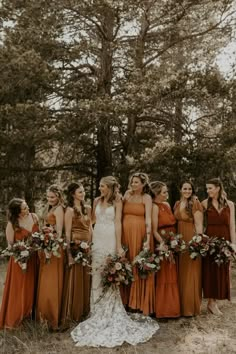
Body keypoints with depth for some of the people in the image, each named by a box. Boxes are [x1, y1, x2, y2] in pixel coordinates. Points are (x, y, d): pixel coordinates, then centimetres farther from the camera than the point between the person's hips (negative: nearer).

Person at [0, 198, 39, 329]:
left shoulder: (34, 217, -5)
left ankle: (30, 312, 36)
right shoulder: (12, 224, -15)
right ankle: (14, 317, 27)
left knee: (32, 287, 16)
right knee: (19, 289, 7)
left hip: (34, 258, 4)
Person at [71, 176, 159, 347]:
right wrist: (90, 241, 9)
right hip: (98, 240, 4)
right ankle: (99, 313, 20)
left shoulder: (117, 201, -2)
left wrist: (119, 246, -14)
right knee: (97, 275, 7)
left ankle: (112, 314, 16)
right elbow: (95, 221, 15)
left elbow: (118, 223, -9)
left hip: (111, 240, -4)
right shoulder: (97, 201, 11)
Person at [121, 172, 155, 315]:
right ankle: (127, 299, 19)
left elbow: (148, 219, -9)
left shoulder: (146, 198, 0)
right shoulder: (127, 195, 13)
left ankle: (140, 302, 11)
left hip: (140, 234, -4)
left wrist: (148, 238, -16)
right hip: (126, 233, 4)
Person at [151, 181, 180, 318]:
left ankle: (172, 306, 25)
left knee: (172, 276, 14)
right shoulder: (155, 207, -12)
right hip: (163, 244, -8)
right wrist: (163, 244, -24)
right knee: (164, 277, -1)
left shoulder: (167, 204, 12)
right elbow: (154, 230, -15)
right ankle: (164, 309, 9)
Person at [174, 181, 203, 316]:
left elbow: (199, 224, -13)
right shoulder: (177, 204, 10)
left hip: (191, 240, -6)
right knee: (181, 273, 14)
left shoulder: (195, 203, -9)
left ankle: (191, 307, 17)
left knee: (190, 273, 3)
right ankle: (182, 304, 27)